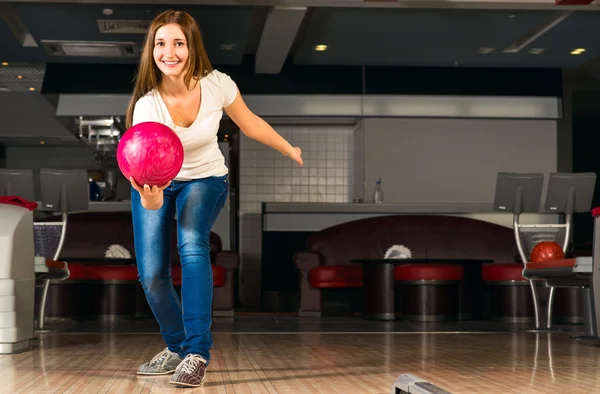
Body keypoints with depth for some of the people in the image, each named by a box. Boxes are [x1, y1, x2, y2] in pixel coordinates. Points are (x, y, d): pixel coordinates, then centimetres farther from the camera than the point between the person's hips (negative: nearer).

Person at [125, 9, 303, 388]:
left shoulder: (217, 85, -24)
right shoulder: (146, 106, -29)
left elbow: (250, 124, -4)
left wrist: (290, 150, 10)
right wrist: (150, 196, -60)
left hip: (205, 180, -1)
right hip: (159, 185, 1)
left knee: (192, 243, -30)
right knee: (151, 274, -6)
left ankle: (197, 353, -27)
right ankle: (176, 347, 23)